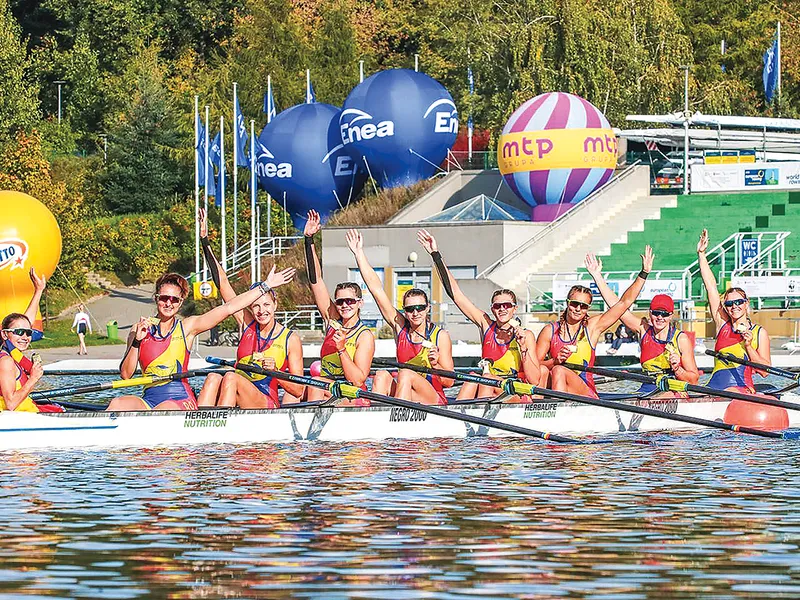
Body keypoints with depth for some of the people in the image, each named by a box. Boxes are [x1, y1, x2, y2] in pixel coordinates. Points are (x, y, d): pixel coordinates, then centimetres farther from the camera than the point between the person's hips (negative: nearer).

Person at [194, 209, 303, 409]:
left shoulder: (291, 339, 2)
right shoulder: (246, 324, 12)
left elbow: (298, 390, 1)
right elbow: (222, 283, 10)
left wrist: (273, 372, -16)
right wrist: (205, 242, 7)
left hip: (267, 404, -3)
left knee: (230, 378, -30)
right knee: (213, 378, -28)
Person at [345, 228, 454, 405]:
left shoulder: (440, 336, -1)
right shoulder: (400, 327, 8)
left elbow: (449, 382, 0)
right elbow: (376, 289, 7)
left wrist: (435, 365, -20)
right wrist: (359, 253, 6)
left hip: (435, 401, -3)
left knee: (405, 374, -29)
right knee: (382, 376, -24)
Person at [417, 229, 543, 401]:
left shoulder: (526, 335, -3)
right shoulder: (486, 326, 7)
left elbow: (534, 381, -9)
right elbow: (455, 294, 5)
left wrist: (523, 347, -18)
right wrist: (436, 255, 2)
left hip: (518, 399, -3)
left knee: (486, 379, -28)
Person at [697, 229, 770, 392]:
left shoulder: (759, 333, 7)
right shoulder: (723, 325, 15)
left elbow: (764, 371, 3)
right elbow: (710, 286, 17)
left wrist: (748, 346, -8)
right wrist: (701, 254, 18)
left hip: (742, 389, -4)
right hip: (714, 386, 4)